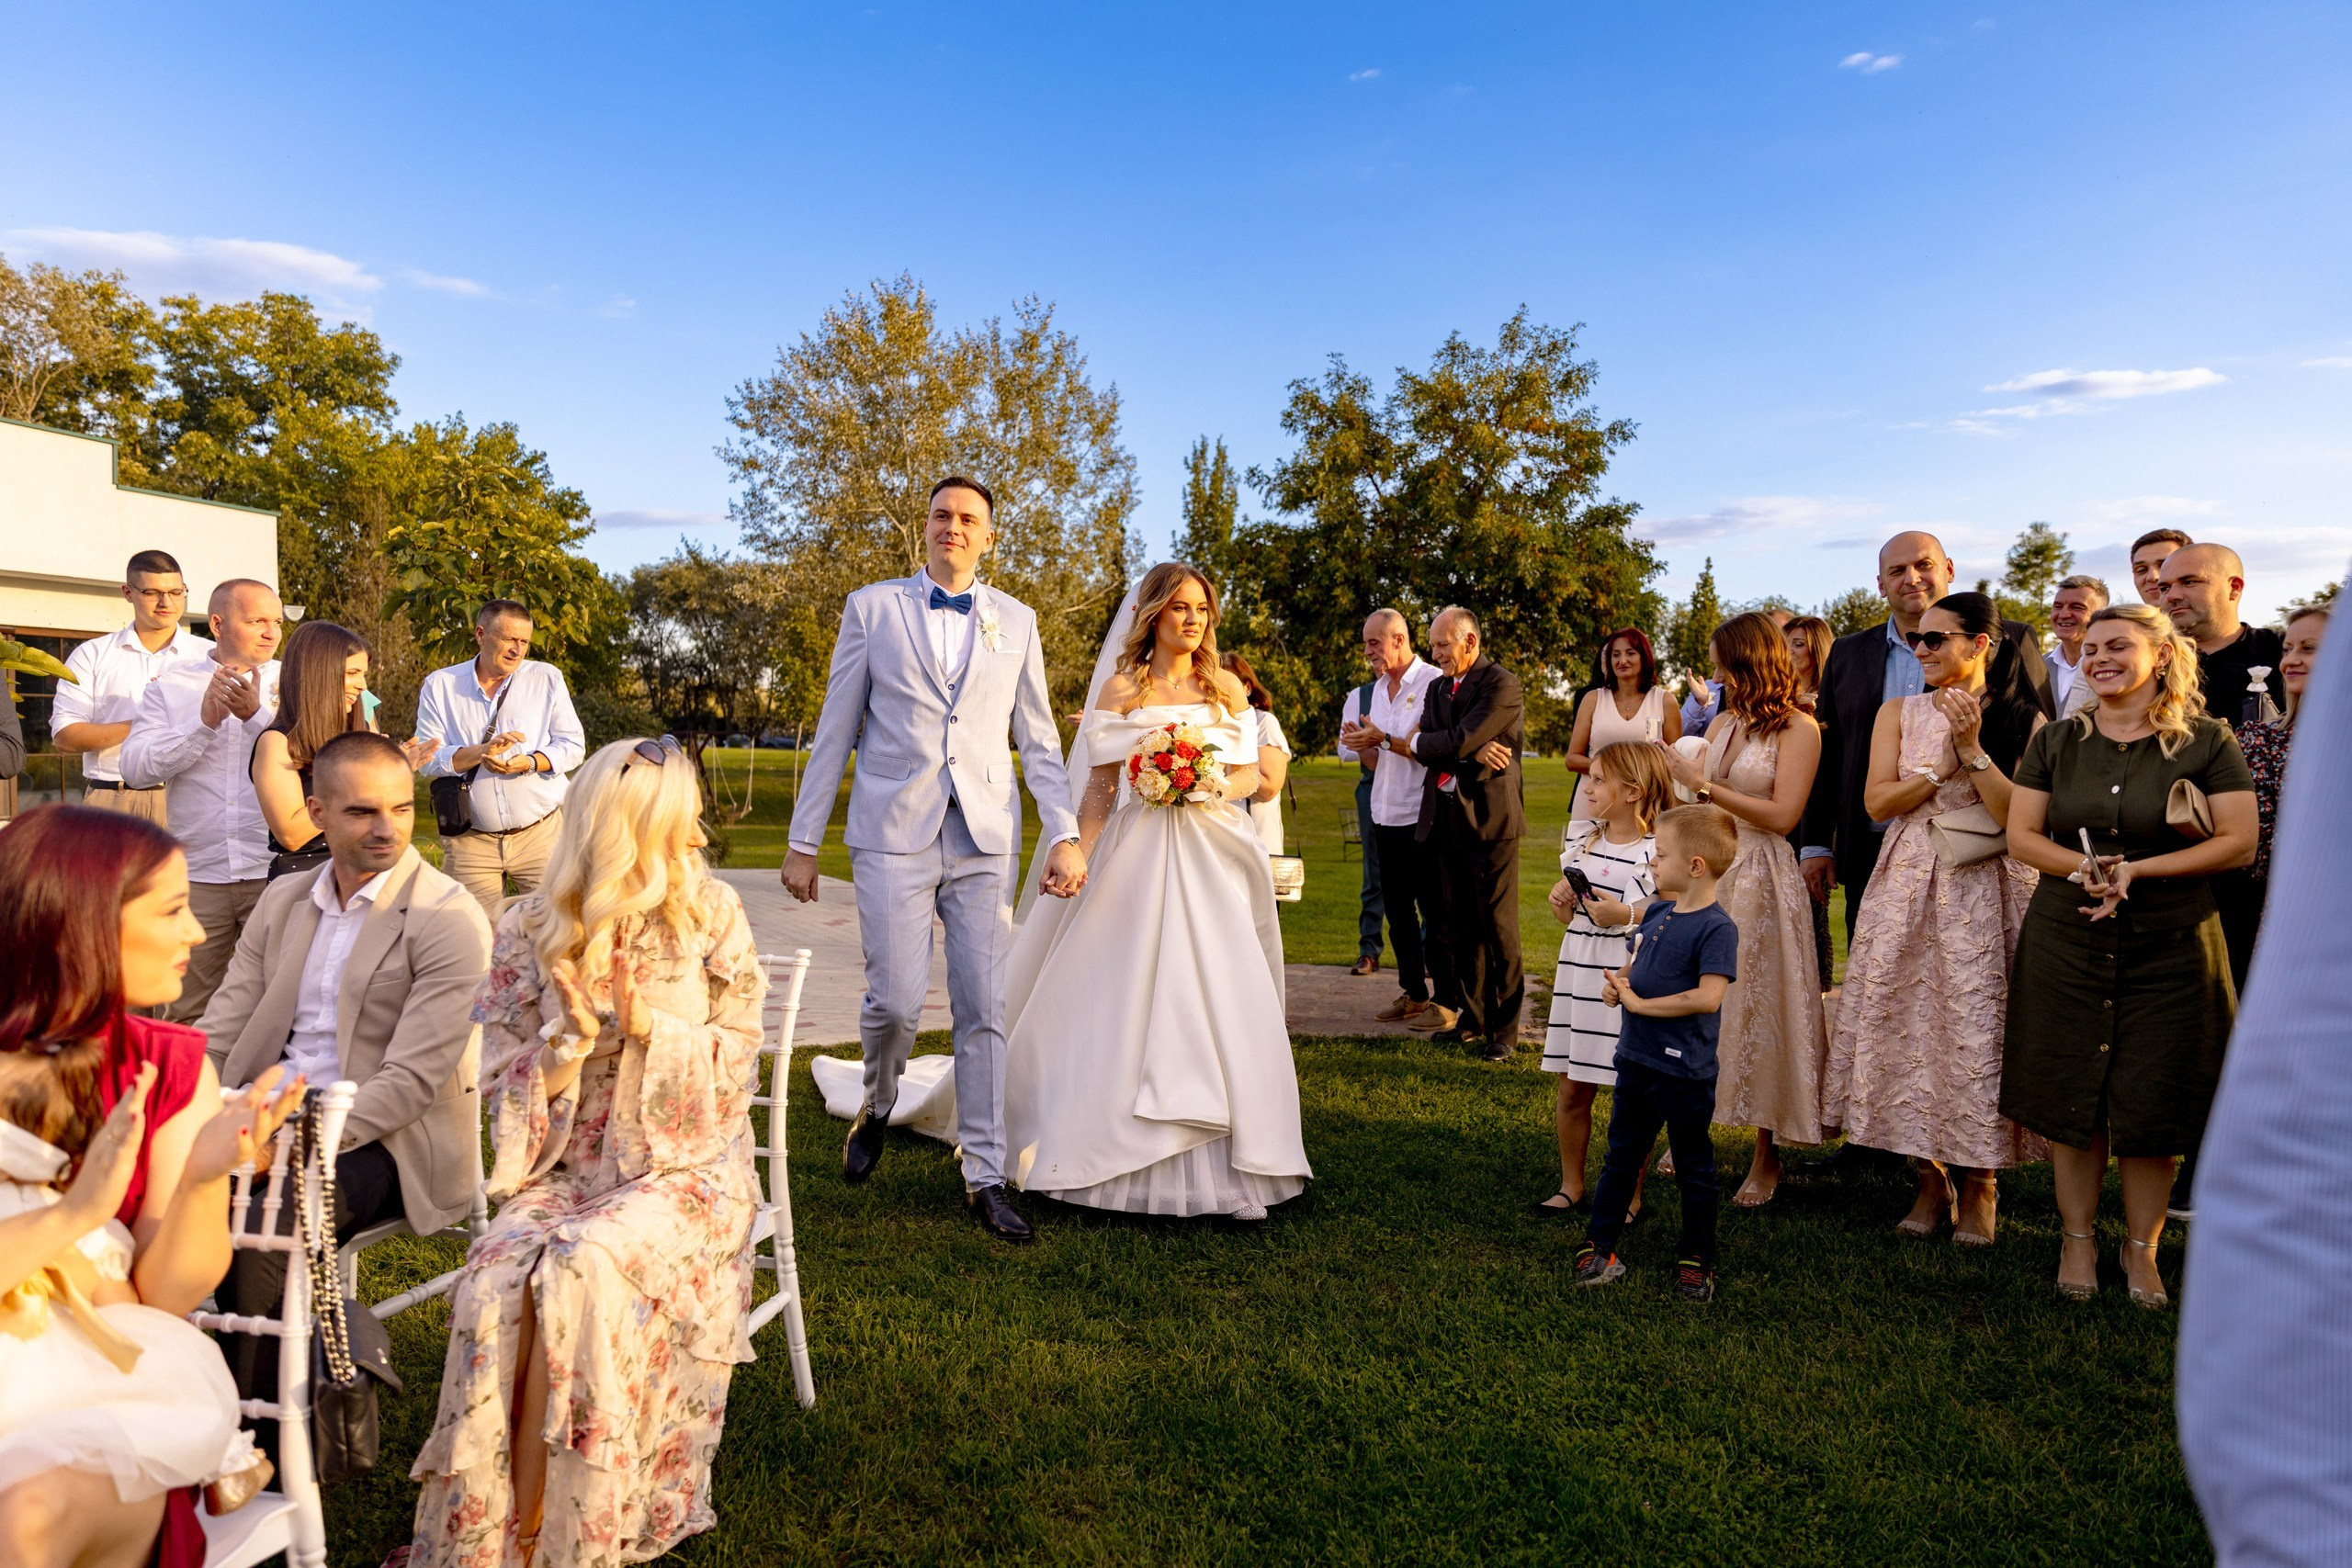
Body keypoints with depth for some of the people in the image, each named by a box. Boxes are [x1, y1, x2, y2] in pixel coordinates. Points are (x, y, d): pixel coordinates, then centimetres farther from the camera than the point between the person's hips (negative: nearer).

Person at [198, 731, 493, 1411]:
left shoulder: (450, 920, -11)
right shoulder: (283, 900, 12)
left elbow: (413, 1077, -17)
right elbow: (221, 1030, 9)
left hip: (385, 1140, -6)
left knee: (260, 1234, -27)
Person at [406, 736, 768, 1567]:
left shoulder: (713, 918, -1)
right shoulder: (528, 931, 2)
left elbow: (734, 1070, 0)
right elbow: (504, 1086, 4)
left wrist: (649, 1023, -15)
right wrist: (571, 1033, -15)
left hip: (682, 1168, -2)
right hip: (565, 1172, 2)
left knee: (581, 1274, -29)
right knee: (493, 1283, -26)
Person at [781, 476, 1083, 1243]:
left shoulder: (1016, 621, 11)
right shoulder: (871, 607, 6)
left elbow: (1038, 739, 11)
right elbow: (835, 732, 6)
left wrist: (1065, 835, -1)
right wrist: (804, 842, 4)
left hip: (985, 840, 2)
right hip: (893, 835, -1)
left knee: (985, 1012, 2)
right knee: (895, 1001, -6)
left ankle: (986, 1179, 13)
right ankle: (878, 1105, 27)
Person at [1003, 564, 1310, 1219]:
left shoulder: (1228, 690, 10)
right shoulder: (1121, 689, 4)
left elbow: (1249, 775, 11)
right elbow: (1099, 787, 1)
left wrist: (1214, 786, -10)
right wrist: (1077, 857, -11)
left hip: (1209, 862, 2)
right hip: (1136, 858, -2)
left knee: (1218, 1002, -2)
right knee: (1128, 1001, -1)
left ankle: (1221, 1167, 7)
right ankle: (1127, 1158, 12)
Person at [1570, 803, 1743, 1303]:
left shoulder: (1716, 927, -18)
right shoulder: (1656, 911, 6)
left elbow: (1708, 997, -28)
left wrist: (1639, 1002, -20)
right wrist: (1616, 984, -2)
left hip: (1685, 1074, -7)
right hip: (1636, 1060, 7)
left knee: (1694, 1169, 11)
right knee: (1620, 1158, 16)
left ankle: (1696, 1260, 25)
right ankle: (1598, 1247, 25)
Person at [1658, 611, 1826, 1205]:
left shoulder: (1798, 728, -5)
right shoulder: (1722, 723, 12)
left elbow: (1782, 815, -13)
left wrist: (1704, 784, -13)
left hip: (1760, 878, -5)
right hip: (1709, 870, 5)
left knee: (1756, 1007, 0)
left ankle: (1767, 1160, 13)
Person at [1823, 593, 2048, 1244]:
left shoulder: (2026, 722, 2)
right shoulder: (1900, 713, 9)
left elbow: (2019, 816, -8)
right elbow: (1878, 801, 0)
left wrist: (1973, 749, -14)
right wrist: (1945, 765, -10)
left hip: (1988, 892, -2)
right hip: (1909, 889, 2)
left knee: (1978, 1025, -3)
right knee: (1913, 1021, 1)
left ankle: (1979, 1180, 12)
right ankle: (1931, 1177, 14)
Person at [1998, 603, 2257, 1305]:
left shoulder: (2206, 742, -1)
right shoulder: (2056, 742, 6)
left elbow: (2240, 842, -6)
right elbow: (2021, 836, 4)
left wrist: (2137, 869, -16)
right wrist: (2083, 867, -15)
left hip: (2170, 941, -2)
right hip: (2066, 938, 2)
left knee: (2153, 1105, 3)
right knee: (2071, 1096, 5)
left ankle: (2142, 1248, 21)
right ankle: (2077, 1239, 20)